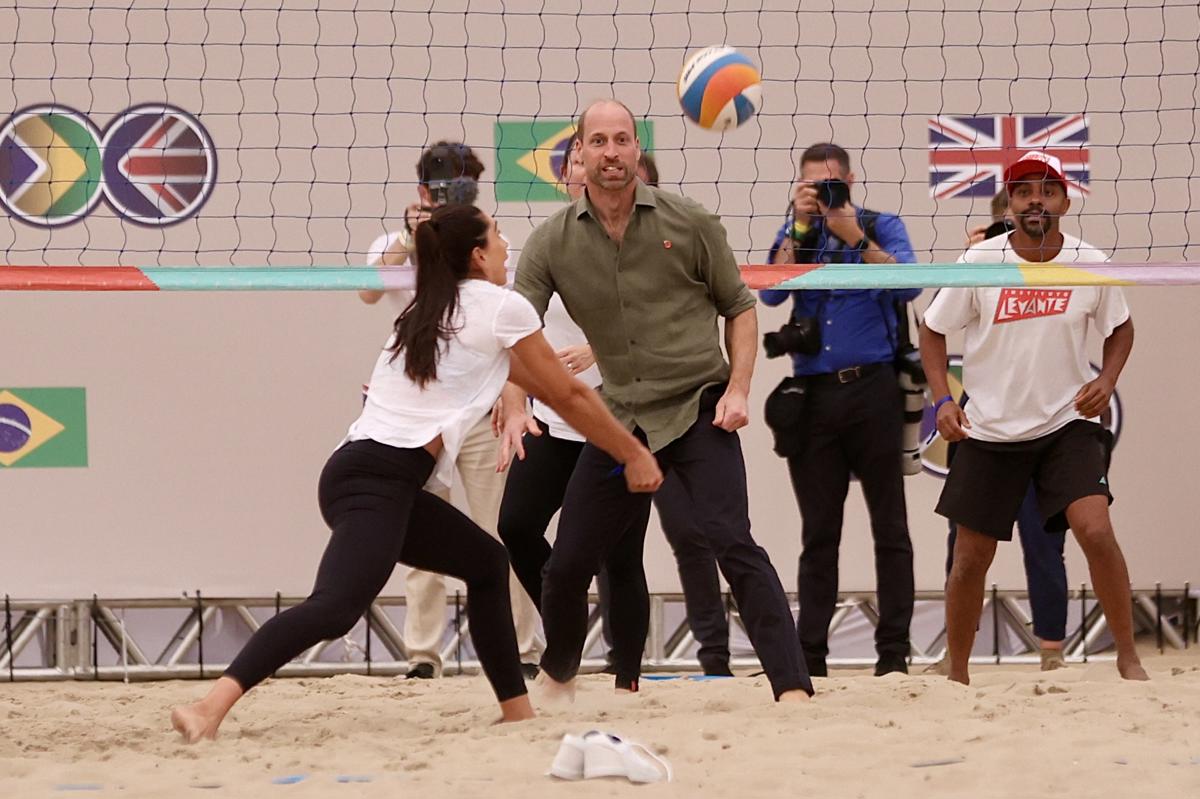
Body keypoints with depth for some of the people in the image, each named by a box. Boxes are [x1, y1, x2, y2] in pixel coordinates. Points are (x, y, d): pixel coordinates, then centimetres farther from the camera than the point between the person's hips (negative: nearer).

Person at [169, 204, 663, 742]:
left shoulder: (428, 310, 25)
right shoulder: (502, 308, 3)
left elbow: (524, 375, 42)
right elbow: (566, 396, 12)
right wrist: (633, 454, 22)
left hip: (359, 470, 10)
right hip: (380, 480, -10)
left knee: (486, 562, 22)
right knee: (336, 607, -26)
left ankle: (516, 711, 25)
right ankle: (211, 707, -42)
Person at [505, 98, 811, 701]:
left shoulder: (688, 223, -3)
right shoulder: (551, 243, -1)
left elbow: (739, 307, 6)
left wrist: (737, 389, -7)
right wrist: (514, 409, -24)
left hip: (698, 409, -3)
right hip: (621, 419, 3)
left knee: (732, 544, -21)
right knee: (568, 565, 6)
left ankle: (792, 687, -24)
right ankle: (557, 678, 34)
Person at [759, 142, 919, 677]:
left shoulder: (881, 226, 6)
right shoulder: (795, 234, 13)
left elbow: (908, 285, -10)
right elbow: (770, 292, -3)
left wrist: (855, 236, -15)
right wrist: (801, 226, -9)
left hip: (873, 390, -2)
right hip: (813, 394, 2)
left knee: (890, 528, -1)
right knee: (818, 534, 5)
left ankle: (893, 652, 1)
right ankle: (810, 656, 7)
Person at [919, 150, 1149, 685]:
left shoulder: (1091, 264, -5)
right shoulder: (979, 261, -8)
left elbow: (1120, 327, 13)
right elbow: (933, 330, 3)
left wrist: (1107, 381, -5)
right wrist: (942, 399, -9)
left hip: (1067, 424, 0)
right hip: (988, 433, 1)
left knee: (1096, 531, -20)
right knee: (970, 559, 4)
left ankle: (1128, 657, -6)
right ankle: (956, 674, 22)